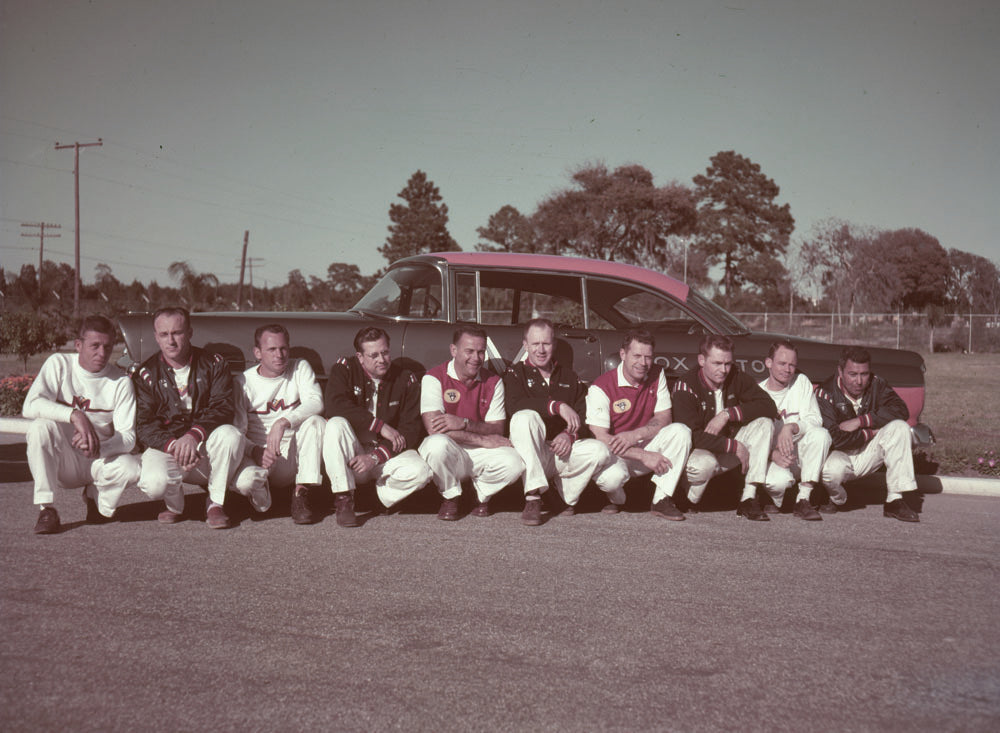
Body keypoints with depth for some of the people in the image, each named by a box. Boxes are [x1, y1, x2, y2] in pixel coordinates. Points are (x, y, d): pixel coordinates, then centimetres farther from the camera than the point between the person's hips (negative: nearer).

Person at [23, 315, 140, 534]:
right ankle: (46, 509, -22)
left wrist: (97, 449, -35)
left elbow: (128, 436, -13)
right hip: (62, 462, 0)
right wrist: (75, 415, -38)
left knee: (131, 468, -30)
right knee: (41, 426, -30)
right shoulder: (59, 364, -8)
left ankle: (96, 498, 6)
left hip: (100, 460, 1)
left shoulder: (121, 381, -7)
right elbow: (30, 406, -23)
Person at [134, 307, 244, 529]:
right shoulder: (147, 374, 3)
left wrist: (194, 435, -28)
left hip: (205, 446, 1)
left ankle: (216, 504, -14)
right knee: (154, 483, -33)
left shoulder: (214, 364, 3)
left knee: (230, 435, -33)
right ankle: (175, 505, 7)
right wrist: (173, 445, -25)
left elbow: (223, 408, -9)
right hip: (165, 446, -1)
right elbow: (144, 426, -4)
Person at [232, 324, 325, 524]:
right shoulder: (243, 383, 0)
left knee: (315, 421, -27)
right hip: (259, 455, -1)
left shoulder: (300, 368, 4)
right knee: (243, 480, -34)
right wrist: (256, 451, -28)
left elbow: (316, 403, -14)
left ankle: (301, 494, -23)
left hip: (294, 455, 2)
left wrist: (283, 423, -31)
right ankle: (262, 498, 4)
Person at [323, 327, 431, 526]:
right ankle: (343, 501, -25)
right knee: (336, 425, -31)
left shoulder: (406, 380, 0)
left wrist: (376, 457, -20)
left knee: (420, 472, -28)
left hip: (388, 452, 1)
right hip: (350, 454, -1)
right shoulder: (344, 370, -3)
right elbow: (335, 406, -22)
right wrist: (381, 427, -22)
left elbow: (412, 430, -7)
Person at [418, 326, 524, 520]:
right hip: (447, 453, -3)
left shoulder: (493, 382, 5)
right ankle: (450, 497, -7)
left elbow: (497, 430, -2)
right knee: (438, 443, -37)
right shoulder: (434, 378, -7)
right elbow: (433, 428, -19)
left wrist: (464, 423, -22)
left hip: (480, 454, 3)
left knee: (514, 464, -26)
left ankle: (482, 495, 9)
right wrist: (482, 440, -19)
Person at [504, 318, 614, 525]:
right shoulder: (515, 374, 6)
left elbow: (583, 418, 8)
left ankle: (567, 497, 1)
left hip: (563, 451, 3)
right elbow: (515, 405, -17)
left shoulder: (569, 378, 19)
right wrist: (558, 407, -24)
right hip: (529, 452, -3)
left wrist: (570, 435, -16)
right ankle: (533, 499, -35)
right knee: (524, 418, -34)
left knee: (600, 451, -25)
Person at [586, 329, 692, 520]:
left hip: (645, 445, 4)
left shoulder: (656, 375, 0)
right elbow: (600, 438, -22)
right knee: (611, 476, -38)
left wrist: (635, 435, -23)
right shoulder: (601, 387, -17)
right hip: (615, 454, -4)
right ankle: (616, 500, 3)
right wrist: (644, 456, -27)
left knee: (680, 431, -21)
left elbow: (664, 418, -2)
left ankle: (662, 501, -18)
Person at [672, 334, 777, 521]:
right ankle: (685, 503, -6)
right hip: (698, 452, -5)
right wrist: (735, 446, -26)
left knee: (764, 423, -16)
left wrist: (727, 414, -22)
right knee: (704, 464, -40)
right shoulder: (685, 386, -17)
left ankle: (749, 498, -21)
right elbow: (693, 437, -25)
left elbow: (769, 407, -12)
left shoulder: (735, 378, -2)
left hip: (729, 454, 5)